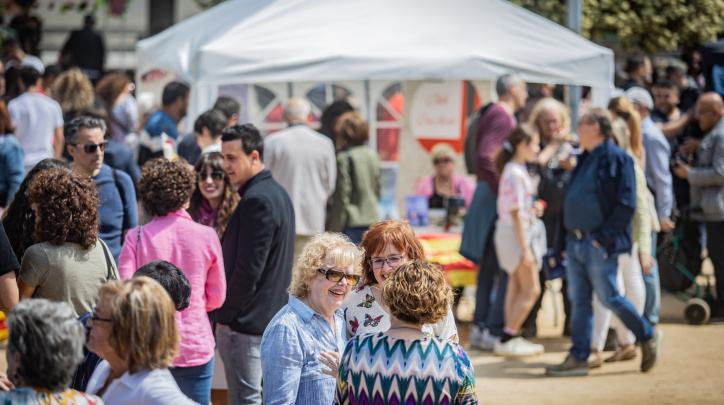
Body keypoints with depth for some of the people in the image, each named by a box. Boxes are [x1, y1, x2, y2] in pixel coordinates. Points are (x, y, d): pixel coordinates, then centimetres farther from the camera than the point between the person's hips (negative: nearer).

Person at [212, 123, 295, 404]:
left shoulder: (256, 201, -19)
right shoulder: (278, 193, 13)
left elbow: (247, 269, -22)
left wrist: (222, 313, -11)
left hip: (245, 322, -10)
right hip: (273, 316, 10)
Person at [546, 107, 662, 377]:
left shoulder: (617, 159, -9)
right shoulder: (583, 160, 16)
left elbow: (626, 204, -14)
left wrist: (604, 237, -17)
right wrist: (564, 241, 15)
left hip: (600, 245, -8)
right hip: (575, 243, 8)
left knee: (608, 298, -3)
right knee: (579, 301, 7)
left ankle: (648, 337, 15)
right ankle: (578, 359, 10)